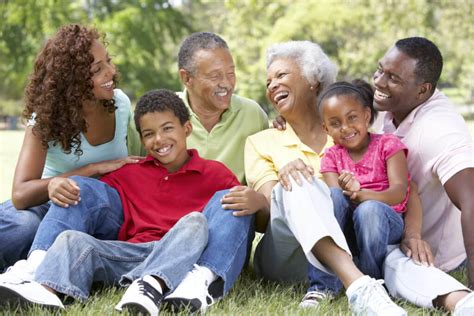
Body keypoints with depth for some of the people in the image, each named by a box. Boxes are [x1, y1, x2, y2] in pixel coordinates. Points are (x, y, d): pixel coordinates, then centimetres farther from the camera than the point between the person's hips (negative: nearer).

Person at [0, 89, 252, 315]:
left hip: (179, 256, -3)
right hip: (132, 253, 3)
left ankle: (152, 285, -56)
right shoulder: (130, 174, 25)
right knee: (74, 238, -17)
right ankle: (46, 289, -49)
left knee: (195, 220, -31)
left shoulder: (214, 173, 14)